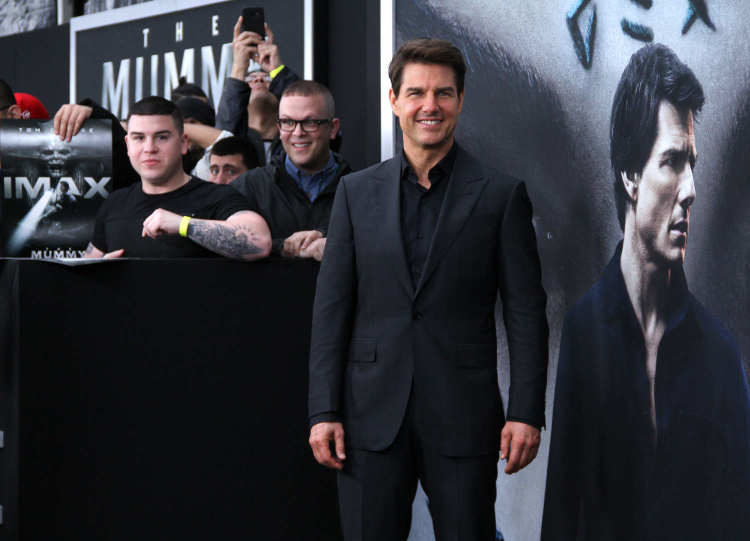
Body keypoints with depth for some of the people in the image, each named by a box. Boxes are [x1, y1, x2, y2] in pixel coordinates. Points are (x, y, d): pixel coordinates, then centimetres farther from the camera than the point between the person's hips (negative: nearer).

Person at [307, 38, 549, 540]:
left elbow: (526, 312, 0)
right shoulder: (357, 191, 8)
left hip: (462, 418, -2)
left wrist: (526, 412, -7)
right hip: (373, 416, 2)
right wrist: (324, 411, 0)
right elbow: (332, 307, 6)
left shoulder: (501, 194, 2)